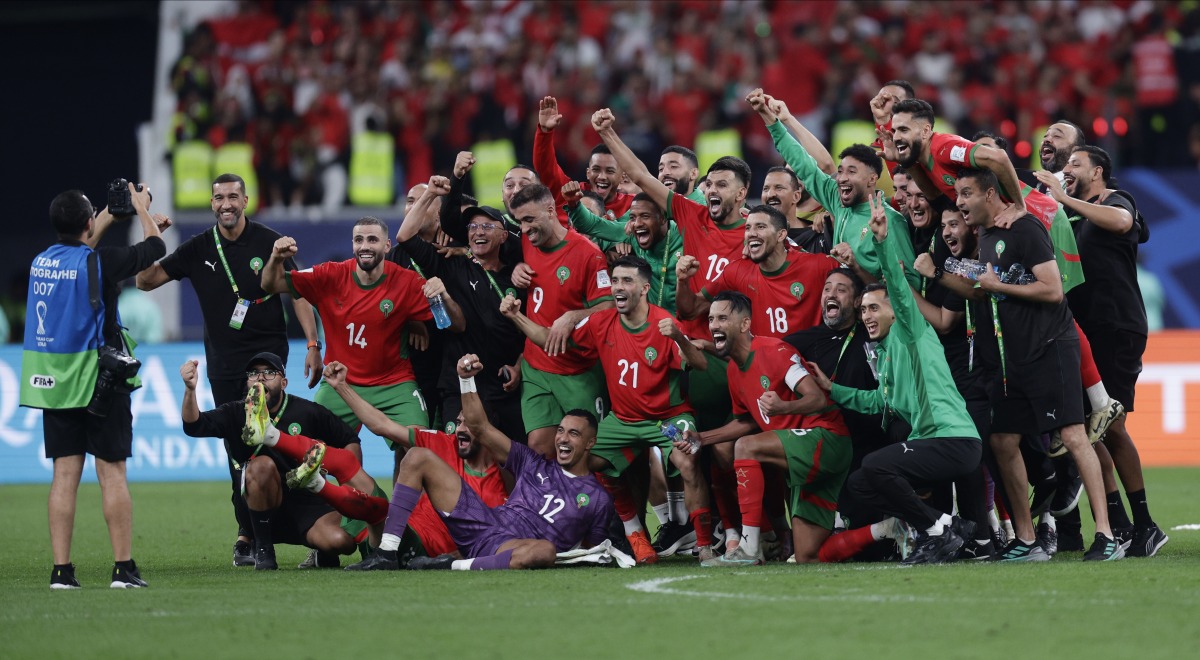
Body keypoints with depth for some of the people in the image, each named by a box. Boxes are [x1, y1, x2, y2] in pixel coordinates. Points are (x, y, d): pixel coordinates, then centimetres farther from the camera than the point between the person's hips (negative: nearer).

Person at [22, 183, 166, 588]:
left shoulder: (41, 262, 6)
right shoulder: (98, 262, -12)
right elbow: (155, 247, 2)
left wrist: (111, 216, 38)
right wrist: (141, 208, 20)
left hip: (51, 382, 5)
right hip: (96, 381, -5)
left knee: (65, 474, 5)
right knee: (112, 472, -1)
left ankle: (61, 570, 1)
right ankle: (123, 567, -3)